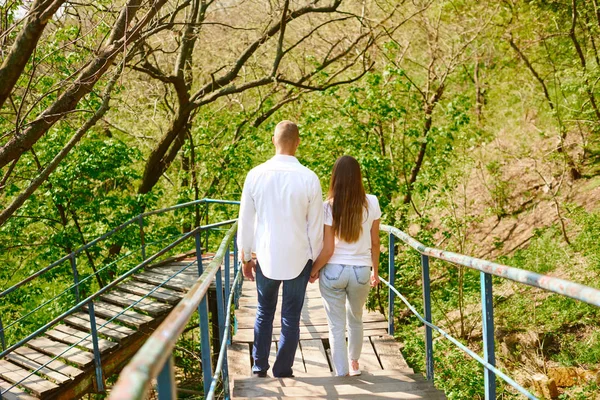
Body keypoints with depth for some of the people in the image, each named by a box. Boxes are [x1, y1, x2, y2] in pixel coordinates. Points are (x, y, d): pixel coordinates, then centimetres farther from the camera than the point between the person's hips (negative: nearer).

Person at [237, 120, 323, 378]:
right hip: (299, 258, -1)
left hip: (266, 257, 2)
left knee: (264, 312, 20)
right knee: (291, 316, 11)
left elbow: (245, 221, -1)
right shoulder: (309, 178, -12)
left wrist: (245, 257, 11)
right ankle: (283, 369, 17)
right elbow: (315, 225, -5)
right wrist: (316, 260, 8)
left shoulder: (256, 175, -8)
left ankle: (260, 366, 24)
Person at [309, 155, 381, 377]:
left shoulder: (329, 207, -13)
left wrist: (314, 270, 4)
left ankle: (342, 373, 14)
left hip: (333, 272, -3)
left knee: (336, 325, 10)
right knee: (355, 319, 26)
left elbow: (328, 250, -12)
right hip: (361, 271, 3)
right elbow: (374, 243, 2)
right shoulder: (371, 203, -6)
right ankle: (354, 363, 42)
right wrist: (375, 270, 16)